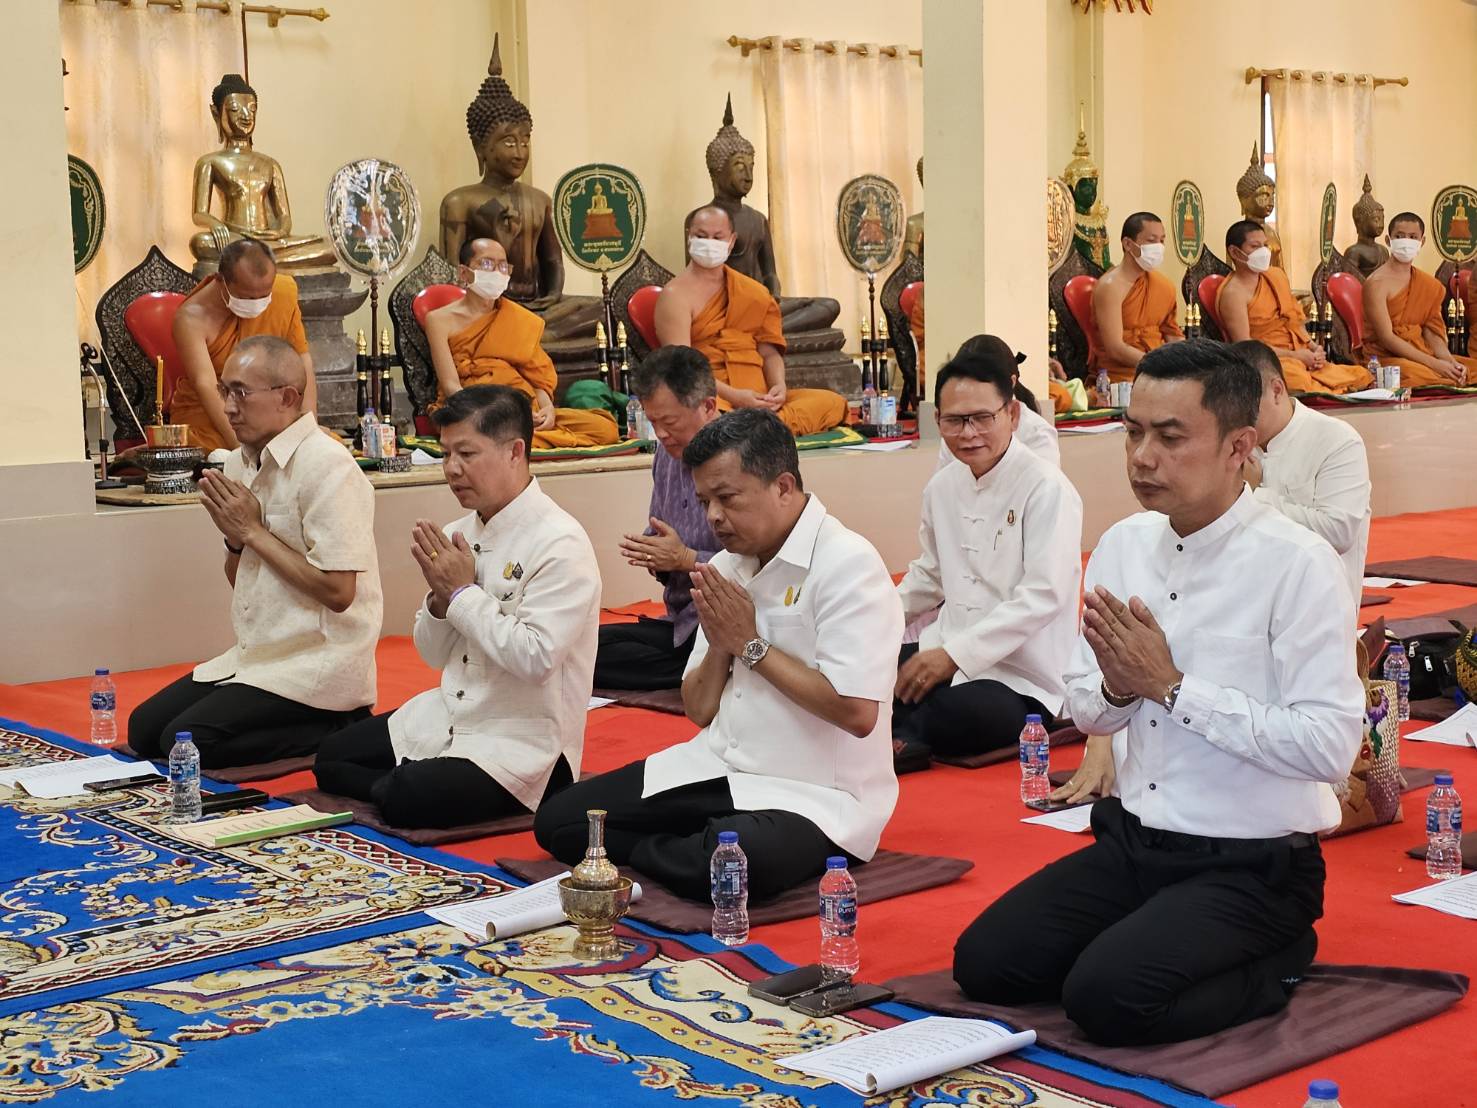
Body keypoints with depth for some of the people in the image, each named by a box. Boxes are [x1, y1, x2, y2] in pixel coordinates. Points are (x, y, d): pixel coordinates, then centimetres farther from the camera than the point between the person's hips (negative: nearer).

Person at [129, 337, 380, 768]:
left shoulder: (327, 467, -17)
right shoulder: (241, 463, 9)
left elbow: (337, 592, -21)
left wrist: (253, 531, -14)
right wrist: (234, 538, -4)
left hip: (319, 663, -9)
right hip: (259, 653, 9)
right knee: (144, 729, 4)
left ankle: (336, 730, -2)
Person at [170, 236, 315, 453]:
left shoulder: (284, 292, -8)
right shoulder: (192, 318, -20)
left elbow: (302, 362, -4)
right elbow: (206, 386, -29)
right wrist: (242, 447, -41)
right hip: (206, 414, -4)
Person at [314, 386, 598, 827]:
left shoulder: (560, 544, -17)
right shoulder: (463, 533, 6)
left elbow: (536, 658, -26)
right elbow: (434, 655, 11)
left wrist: (463, 592, -17)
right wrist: (441, 596, -10)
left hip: (523, 738, -8)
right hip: (449, 718, 8)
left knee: (410, 799, -27)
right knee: (331, 761, 4)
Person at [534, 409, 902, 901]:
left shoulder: (846, 564, -15)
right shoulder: (726, 566, 9)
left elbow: (857, 713, -24)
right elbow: (699, 710, 13)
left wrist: (750, 644, -15)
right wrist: (720, 647, -9)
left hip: (813, 794, -7)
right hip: (717, 768, 7)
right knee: (557, 821, -3)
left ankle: (647, 853, -9)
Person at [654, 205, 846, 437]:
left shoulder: (755, 293, 20)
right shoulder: (676, 295, 1)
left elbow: (769, 351, 18)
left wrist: (779, 386, -5)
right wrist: (733, 396, -21)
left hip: (759, 397, 6)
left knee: (833, 401, -18)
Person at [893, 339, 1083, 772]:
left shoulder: (1047, 489, -13)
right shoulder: (943, 486, 11)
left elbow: (1043, 596, -20)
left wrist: (954, 654, -23)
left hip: (1023, 679, -6)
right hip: (948, 656, 6)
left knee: (966, 713, -37)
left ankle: (901, 731, -7)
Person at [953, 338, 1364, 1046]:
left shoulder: (1295, 564, -17)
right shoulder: (1123, 545, 3)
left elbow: (1330, 746, -23)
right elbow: (1084, 708, 10)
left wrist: (1172, 686, -20)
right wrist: (1115, 689, -15)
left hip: (1251, 868, -6)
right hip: (1132, 841, 6)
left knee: (1108, 997, -23)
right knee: (982, 962, -5)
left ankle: (1277, 964, 2)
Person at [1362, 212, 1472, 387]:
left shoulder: (1430, 286, 11)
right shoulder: (1377, 283, -10)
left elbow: (1432, 332, 8)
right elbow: (1387, 338, -16)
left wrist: (1449, 360, -13)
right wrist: (1434, 363, -21)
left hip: (1419, 354, 7)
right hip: (1385, 357, -7)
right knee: (1418, 374, -37)